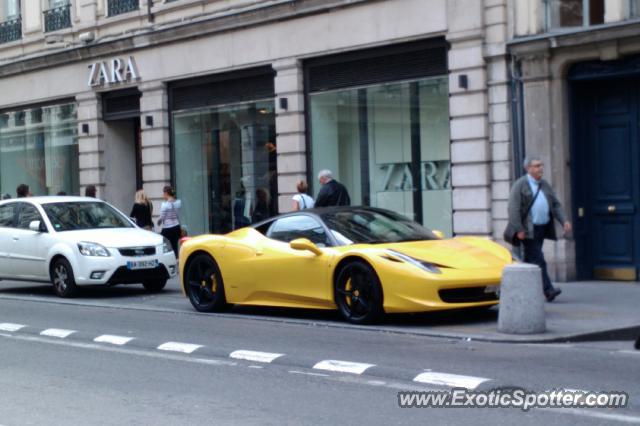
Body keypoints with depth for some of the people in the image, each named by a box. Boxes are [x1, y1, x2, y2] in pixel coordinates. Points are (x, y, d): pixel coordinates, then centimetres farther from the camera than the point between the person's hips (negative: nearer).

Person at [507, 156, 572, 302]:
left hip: (542, 228, 7)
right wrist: (519, 229, -19)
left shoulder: (545, 185, 16)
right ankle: (548, 290, -18)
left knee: (530, 260, 11)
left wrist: (564, 220, 1)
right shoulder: (520, 185, -6)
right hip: (528, 230, -7)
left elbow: (556, 205, 17)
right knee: (538, 260, -12)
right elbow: (514, 209, -12)